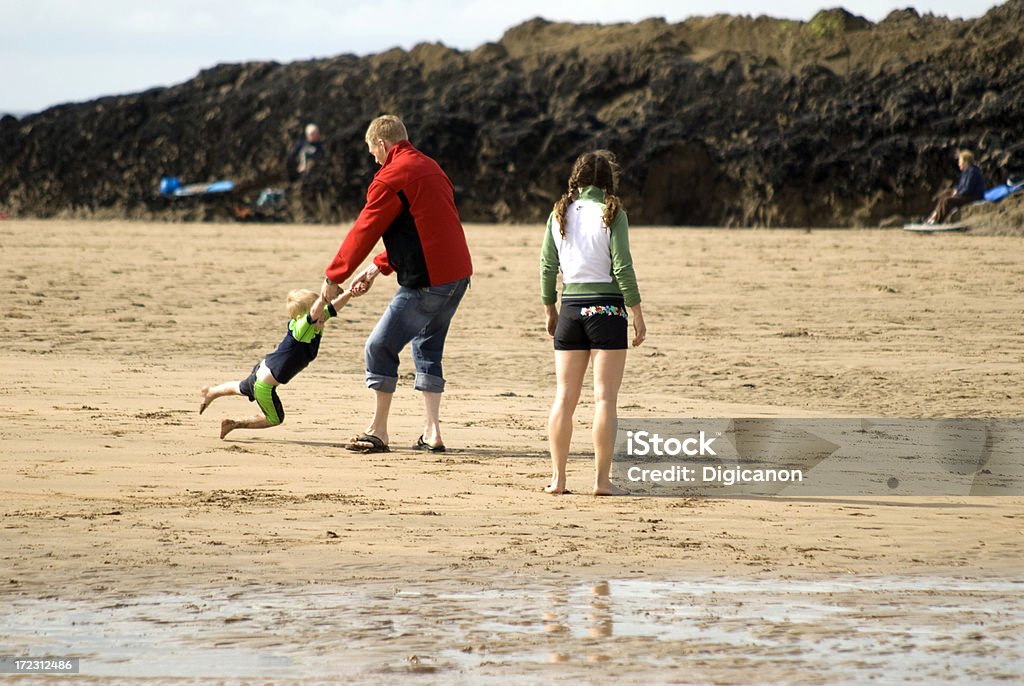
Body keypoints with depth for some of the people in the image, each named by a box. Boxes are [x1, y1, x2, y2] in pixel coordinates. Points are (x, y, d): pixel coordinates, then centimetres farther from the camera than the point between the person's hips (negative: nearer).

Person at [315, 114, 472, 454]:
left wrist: (333, 278, 4)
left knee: (381, 347, 0)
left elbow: (364, 232, -6)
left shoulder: (391, 177, -9)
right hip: (458, 273, 9)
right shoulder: (429, 168, 18)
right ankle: (431, 432, 15)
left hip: (427, 282, -9)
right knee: (427, 348, 20)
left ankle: (378, 431, 3)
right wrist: (378, 268, 26)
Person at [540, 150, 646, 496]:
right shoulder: (611, 214, -6)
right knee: (605, 398, -2)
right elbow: (622, 267, -10)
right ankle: (602, 479, -4)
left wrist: (550, 310, 18)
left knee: (564, 397, 8)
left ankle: (557, 477, 6)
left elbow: (547, 267, 7)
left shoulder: (560, 215, 6)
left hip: (570, 309, 4)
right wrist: (637, 313, -4)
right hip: (607, 307, -4)